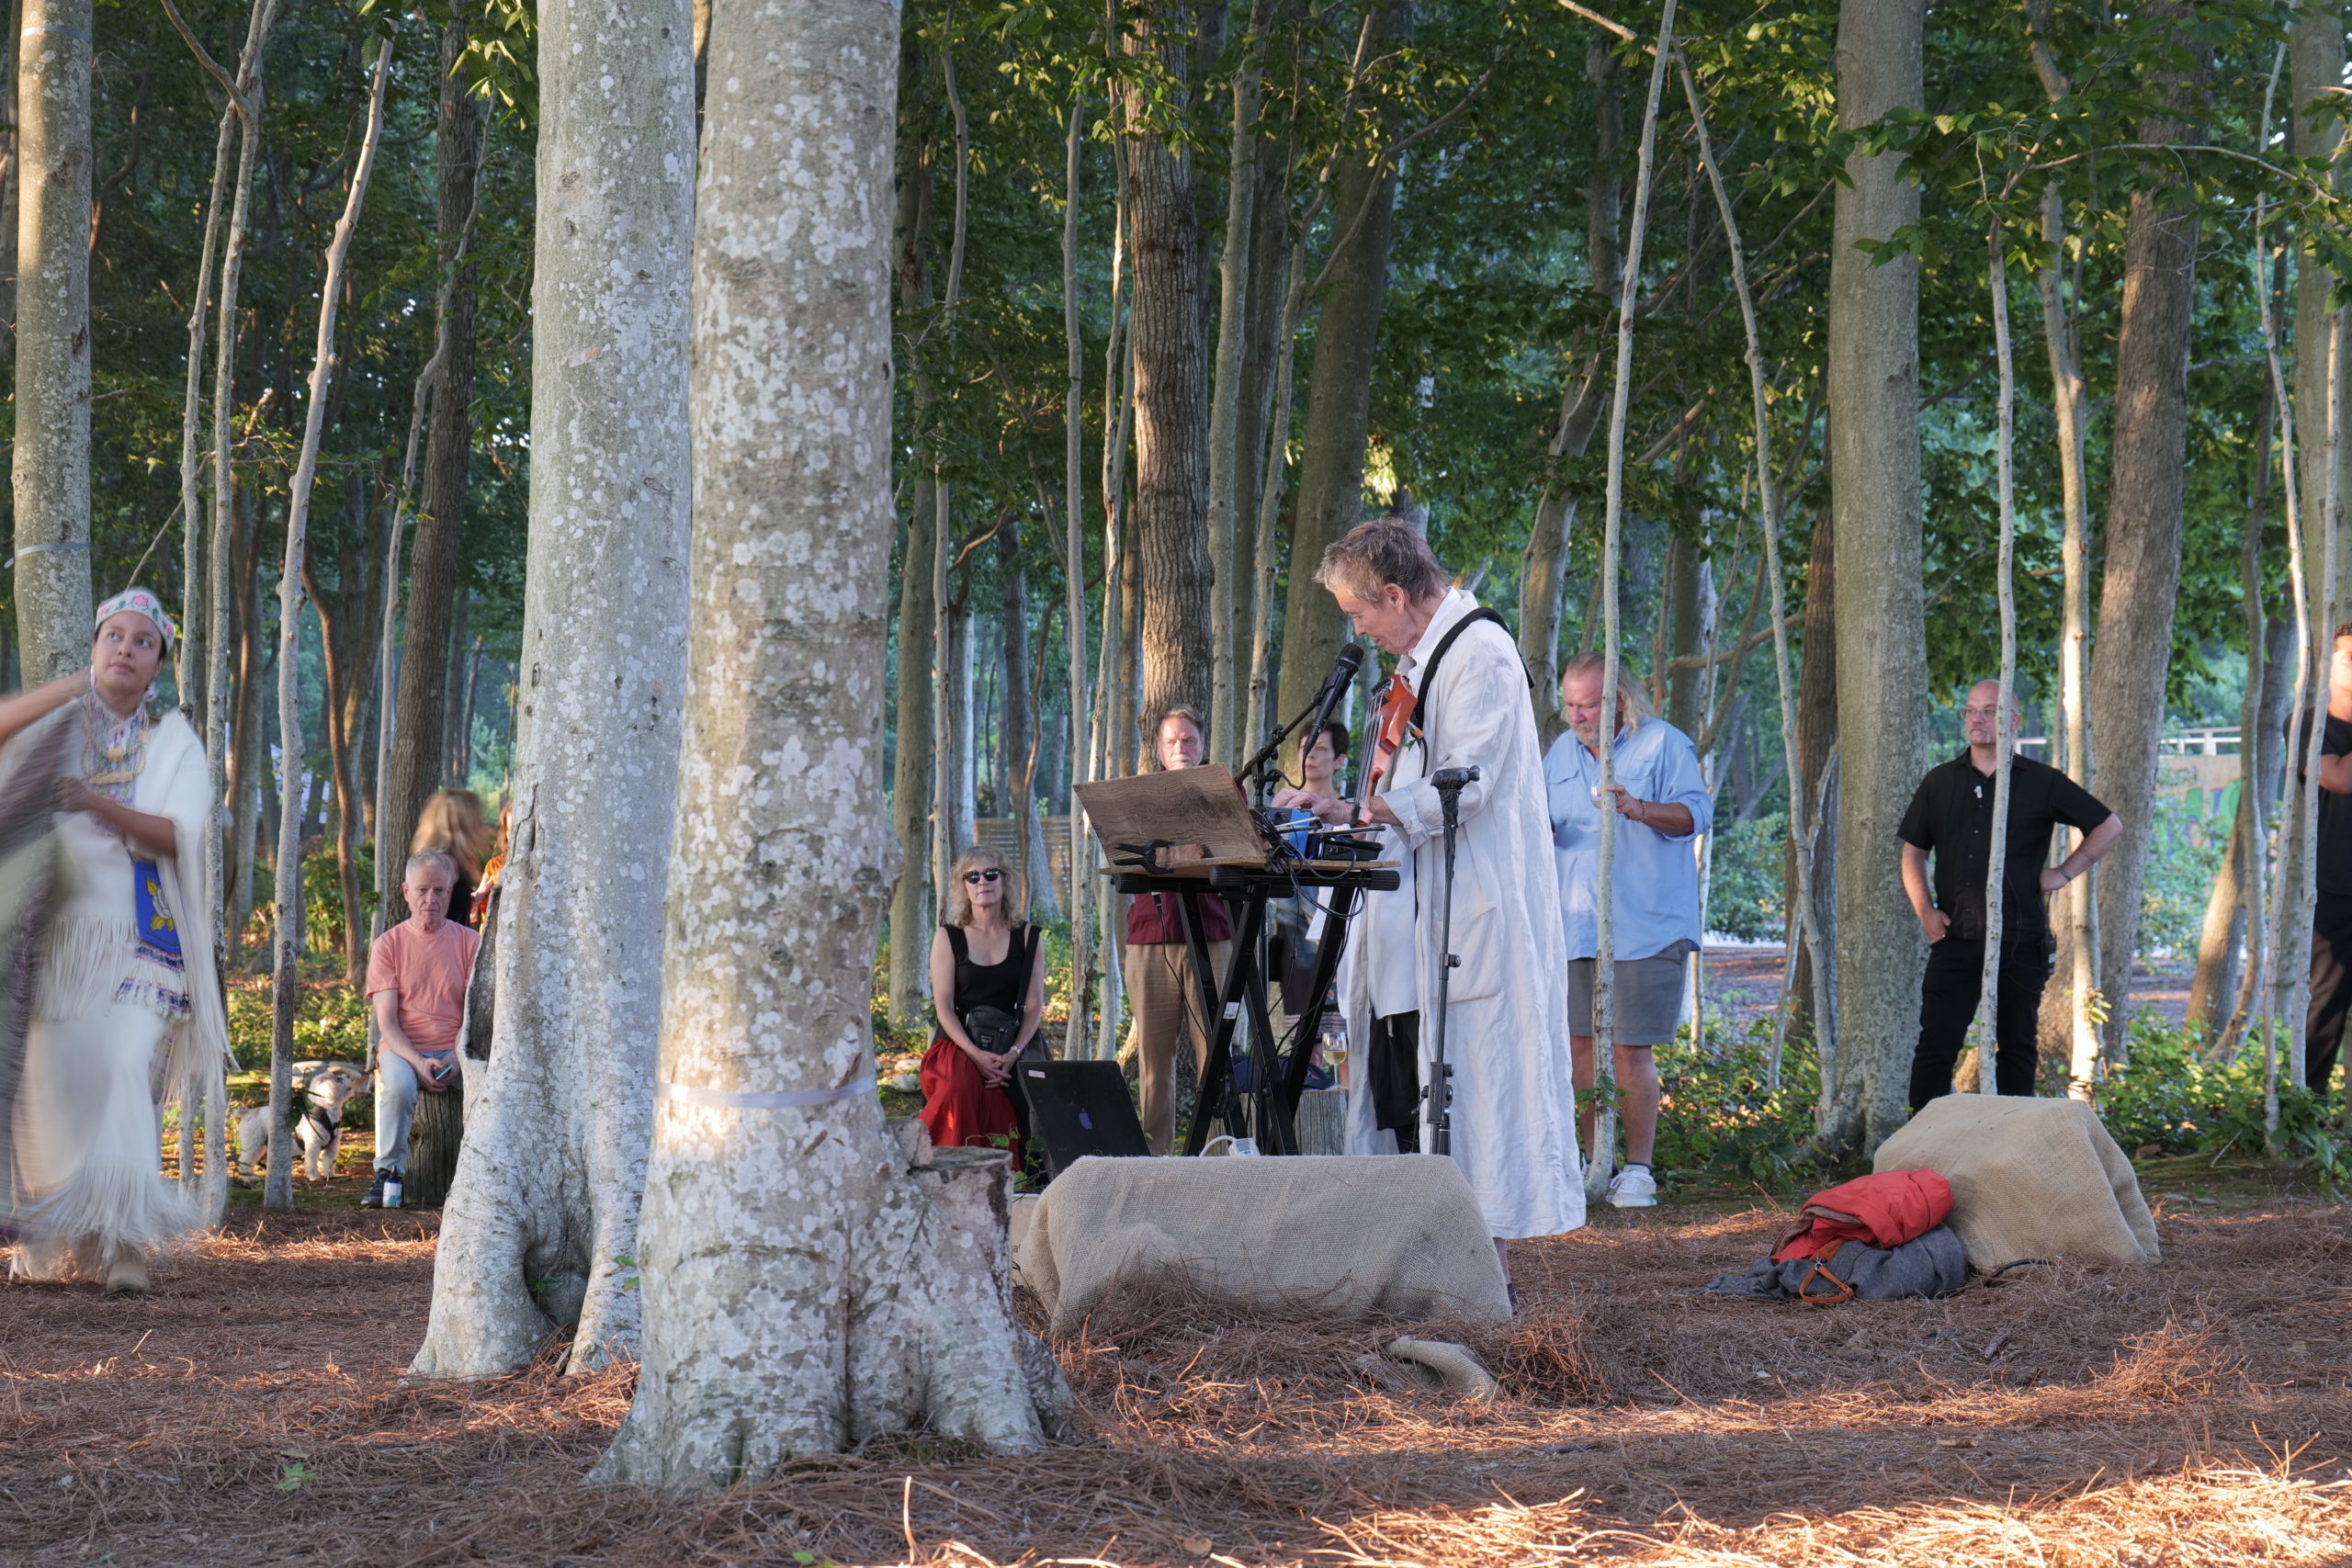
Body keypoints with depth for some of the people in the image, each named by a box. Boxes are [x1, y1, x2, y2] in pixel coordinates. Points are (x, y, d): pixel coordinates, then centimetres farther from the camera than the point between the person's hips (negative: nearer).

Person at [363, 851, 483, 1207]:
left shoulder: (471, 943, 8)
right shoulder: (388, 945, 5)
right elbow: (387, 1022, -2)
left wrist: (459, 1061, -16)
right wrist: (418, 1062, -20)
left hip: (456, 1050, 1)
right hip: (402, 1049, -1)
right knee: (397, 1086, -36)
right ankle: (387, 1172, -22)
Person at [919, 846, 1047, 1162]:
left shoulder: (1027, 938, 12)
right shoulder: (948, 937, 9)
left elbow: (1035, 1005, 6)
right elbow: (943, 1006, 1)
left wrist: (1013, 1053, -12)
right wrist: (976, 1054, -15)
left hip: (1009, 1049, 1)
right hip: (958, 1045, -1)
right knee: (959, 1085, -35)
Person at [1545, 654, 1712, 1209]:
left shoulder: (1663, 743, -2)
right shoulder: (1562, 752, 16)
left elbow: (1697, 813, -9)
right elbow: (1544, 821, 26)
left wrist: (1640, 809, -25)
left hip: (1644, 928, -6)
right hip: (1574, 928, 6)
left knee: (1631, 1051, -7)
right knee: (1579, 1045, 6)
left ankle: (1639, 1169, 1)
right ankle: (1597, 1161, 16)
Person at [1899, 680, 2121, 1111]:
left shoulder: (2042, 783, 4)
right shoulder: (1940, 783, 10)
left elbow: (2108, 827, 12)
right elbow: (1913, 851, 15)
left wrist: (2064, 872, 3)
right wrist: (1925, 912, 2)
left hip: (2021, 941, -1)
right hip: (1956, 939, 1)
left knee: (2017, 1049, 7)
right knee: (1935, 1045, -7)